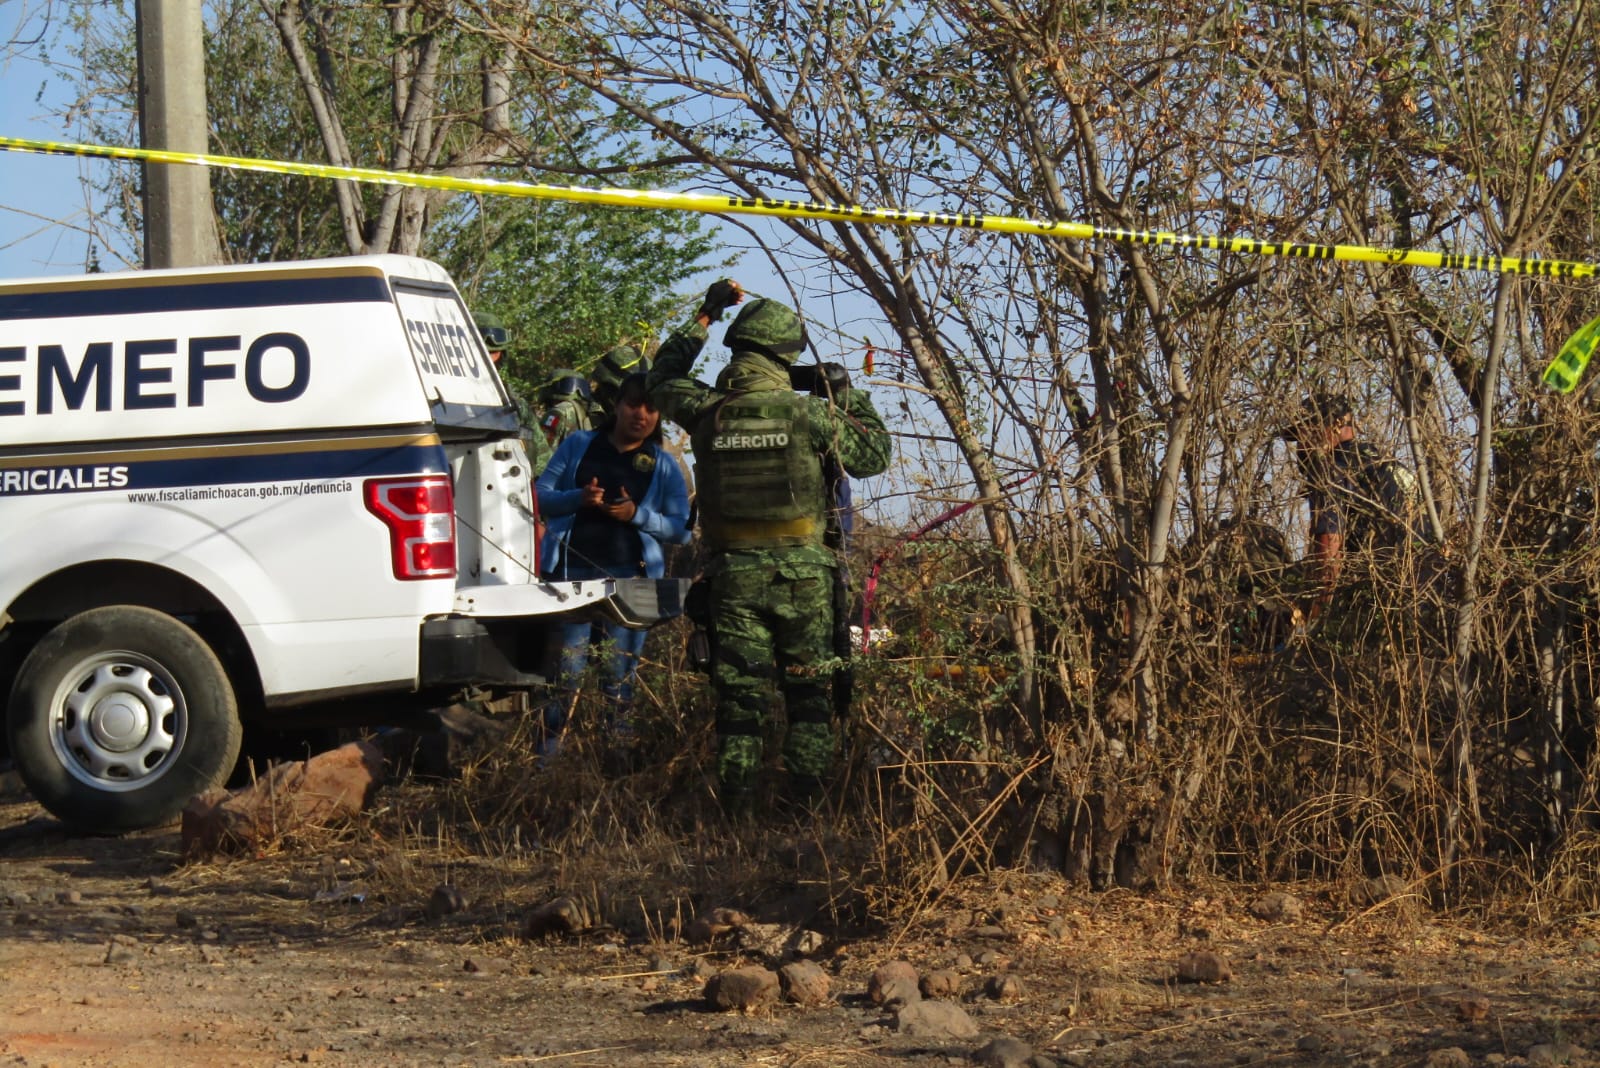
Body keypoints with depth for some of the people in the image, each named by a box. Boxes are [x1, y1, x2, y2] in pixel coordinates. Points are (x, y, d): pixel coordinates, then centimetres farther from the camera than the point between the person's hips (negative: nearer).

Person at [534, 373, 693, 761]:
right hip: (572, 569, -1)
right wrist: (578, 498, -12)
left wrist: (637, 514, -11)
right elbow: (541, 496, 8)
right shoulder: (579, 445, 12)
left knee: (620, 676, 2)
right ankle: (547, 757, -1)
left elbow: (682, 529, 6)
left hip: (629, 576, 1)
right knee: (567, 671, -6)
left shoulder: (663, 466, 11)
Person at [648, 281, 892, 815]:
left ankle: (737, 807, 2)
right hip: (801, 572, -2)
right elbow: (873, 454, 4)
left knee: (739, 696, 5)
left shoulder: (706, 412, -2)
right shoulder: (807, 414, -8)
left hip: (732, 574, 2)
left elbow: (663, 380, 20)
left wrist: (703, 318, 24)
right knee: (808, 692, 8)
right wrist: (850, 397, 16)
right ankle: (808, 805, 4)